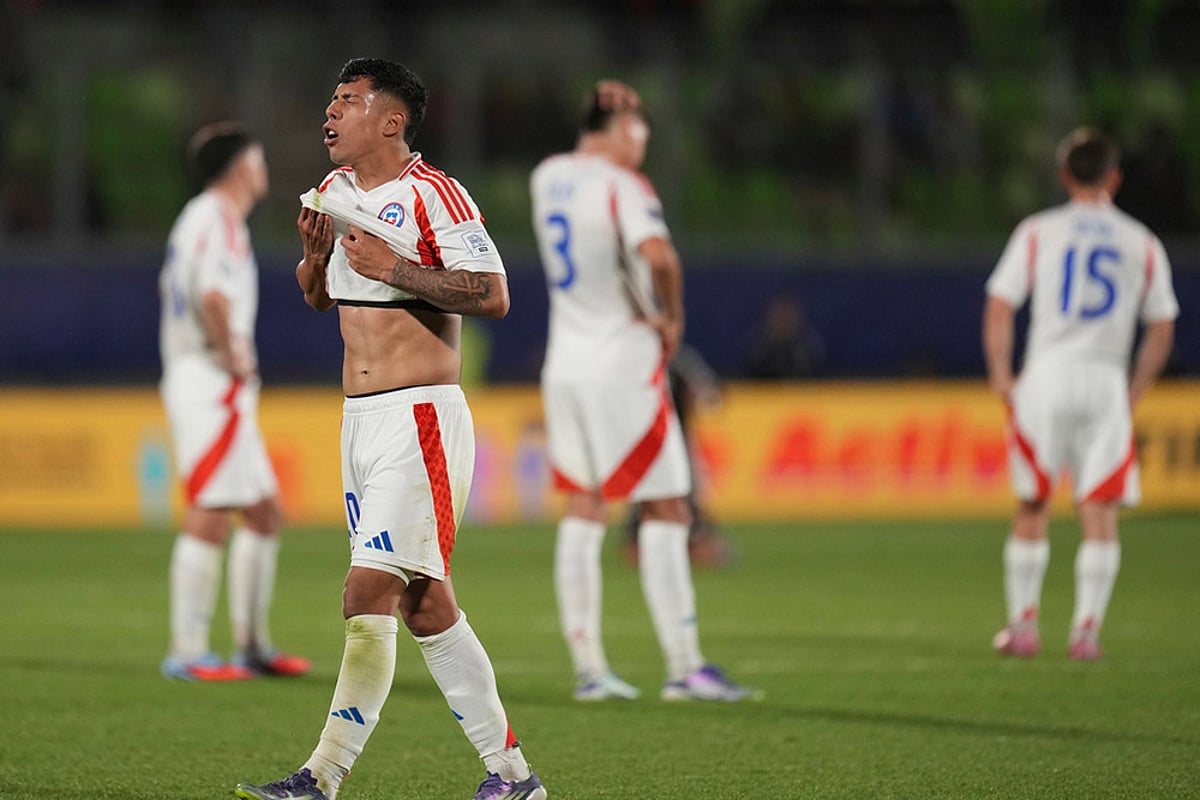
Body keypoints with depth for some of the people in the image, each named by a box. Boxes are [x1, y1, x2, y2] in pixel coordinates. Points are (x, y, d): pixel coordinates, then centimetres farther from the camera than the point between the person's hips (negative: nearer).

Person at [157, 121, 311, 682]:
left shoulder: (198, 216, 19)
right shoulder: (220, 217, -12)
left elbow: (173, 287, 30)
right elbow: (214, 297, -27)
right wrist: (232, 357, -15)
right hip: (212, 383, -11)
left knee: (266, 511, 13)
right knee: (212, 516, -12)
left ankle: (252, 645, 17)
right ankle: (187, 652, -13)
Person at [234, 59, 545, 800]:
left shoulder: (433, 194, -11)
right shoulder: (336, 190, 14)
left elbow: (493, 295, -18)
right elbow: (317, 295, 24)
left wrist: (392, 267, -20)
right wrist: (315, 253, 3)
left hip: (421, 418, -9)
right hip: (360, 419, 9)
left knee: (369, 595, -14)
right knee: (425, 604, 8)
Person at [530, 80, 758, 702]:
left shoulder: (548, 177, 9)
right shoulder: (622, 185, -13)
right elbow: (658, 256, -30)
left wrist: (608, 113, 26)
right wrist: (671, 318, -15)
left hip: (565, 366, 7)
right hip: (623, 365, -7)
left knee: (583, 511, 10)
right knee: (665, 511, -3)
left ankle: (588, 668, 8)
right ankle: (684, 668, -5)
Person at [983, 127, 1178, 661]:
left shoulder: (1037, 232, 5)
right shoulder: (1142, 244, 9)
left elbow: (998, 310, -2)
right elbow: (1161, 332, 9)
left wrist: (1001, 380, 2)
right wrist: (1134, 395, 15)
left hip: (1044, 377, 0)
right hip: (1106, 381, 0)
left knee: (1032, 508, 9)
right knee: (1100, 512, 1)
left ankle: (1023, 623, 12)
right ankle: (1087, 628, -5)